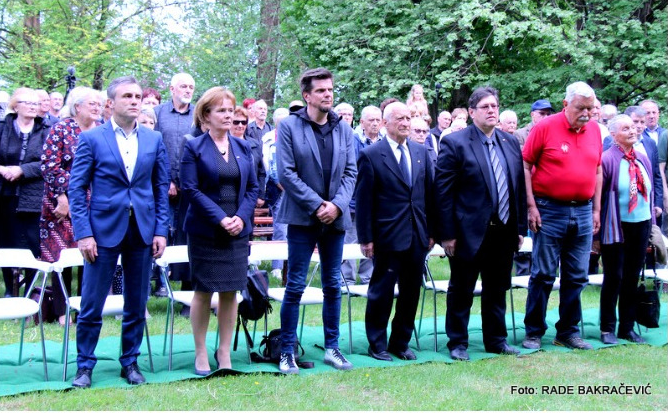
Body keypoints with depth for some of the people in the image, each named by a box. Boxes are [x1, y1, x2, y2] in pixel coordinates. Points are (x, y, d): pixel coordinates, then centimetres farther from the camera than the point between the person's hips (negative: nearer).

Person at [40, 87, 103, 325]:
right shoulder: (60, 130, -2)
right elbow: (49, 165, -9)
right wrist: (63, 196, -14)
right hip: (63, 204, -3)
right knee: (61, 255, 0)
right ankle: (62, 311, 10)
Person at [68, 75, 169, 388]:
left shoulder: (154, 140, 7)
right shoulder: (91, 138, -1)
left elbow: (161, 188, 9)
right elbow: (76, 189, -3)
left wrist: (161, 230, 1)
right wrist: (83, 233, -10)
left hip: (143, 231, 3)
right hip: (103, 230, -3)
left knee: (136, 305, 10)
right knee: (91, 305, 2)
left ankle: (130, 362, 24)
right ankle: (84, 366, 16)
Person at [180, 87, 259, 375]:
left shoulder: (243, 148, 10)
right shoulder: (194, 147, -3)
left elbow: (252, 187, 9)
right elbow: (191, 189, -9)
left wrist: (241, 217, -7)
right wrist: (220, 218, -16)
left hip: (237, 230, 4)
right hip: (205, 231, -4)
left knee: (231, 292, 6)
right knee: (203, 291, 3)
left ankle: (224, 352, 17)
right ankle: (201, 353, 14)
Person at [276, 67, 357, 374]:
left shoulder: (343, 129, 8)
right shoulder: (289, 127, -4)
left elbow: (350, 172, 6)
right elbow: (286, 173, -9)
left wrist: (337, 204, -9)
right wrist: (316, 205, -13)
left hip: (335, 218, 4)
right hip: (303, 218, -4)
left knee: (333, 285, 11)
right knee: (295, 286, 0)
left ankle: (332, 348, 21)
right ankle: (287, 351, 9)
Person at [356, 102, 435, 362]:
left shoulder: (421, 152, 10)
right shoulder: (370, 155, -5)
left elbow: (429, 194, 12)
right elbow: (363, 200, -6)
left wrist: (431, 231, 9)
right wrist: (366, 238, -9)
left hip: (417, 236, 5)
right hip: (387, 236, -5)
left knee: (411, 293, 11)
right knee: (381, 292, 5)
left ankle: (401, 343, 24)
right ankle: (377, 344, 18)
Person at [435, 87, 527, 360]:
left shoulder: (511, 142, 8)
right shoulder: (455, 143, -9)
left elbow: (519, 186, 12)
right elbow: (443, 191, -11)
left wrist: (521, 228, 8)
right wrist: (447, 234, -13)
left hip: (504, 232, 5)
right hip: (469, 232, -5)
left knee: (497, 291, 16)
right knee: (461, 291, 7)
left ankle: (496, 340, 29)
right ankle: (458, 343, 20)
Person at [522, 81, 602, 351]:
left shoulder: (595, 130, 7)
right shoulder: (545, 127, -7)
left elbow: (597, 170, 14)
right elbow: (525, 166, -6)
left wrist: (596, 210, 10)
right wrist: (531, 206, -11)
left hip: (583, 212, 5)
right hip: (550, 211, -5)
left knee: (576, 277, 9)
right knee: (543, 275, 1)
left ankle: (568, 332, 20)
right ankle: (533, 332, 12)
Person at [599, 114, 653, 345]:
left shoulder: (643, 159, 8)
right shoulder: (607, 160, -11)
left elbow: (649, 189, 15)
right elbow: (597, 194, -9)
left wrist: (650, 220, 11)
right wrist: (599, 227, -9)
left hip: (641, 224, 6)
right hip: (617, 226, -6)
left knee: (632, 278, 12)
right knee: (614, 277, 0)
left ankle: (627, 327, 22)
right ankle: (607, 329, 12)